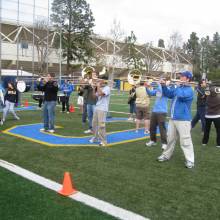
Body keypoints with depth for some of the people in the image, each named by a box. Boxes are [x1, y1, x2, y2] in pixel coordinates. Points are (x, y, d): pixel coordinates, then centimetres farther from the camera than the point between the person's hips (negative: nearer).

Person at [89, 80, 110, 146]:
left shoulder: (107, 88, -9)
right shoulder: (100, 88, 17)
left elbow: (100, 94, -24)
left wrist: (98, 86, -10)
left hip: (102, 109, -9)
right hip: (97, 108, 9)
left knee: (101, 125, -12)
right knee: (94, 124, 13)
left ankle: (103, 141, -6)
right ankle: (95, 137, 27)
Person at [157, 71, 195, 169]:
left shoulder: (189, 90, -11)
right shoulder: (178, 87, 14)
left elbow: (180, 94, -30)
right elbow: (168, 94, 14)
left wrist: (177, 86, -13)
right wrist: (164, 85, -2)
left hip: (183, 119, -8)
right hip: (173, 118, 8)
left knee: (185, 141, -8)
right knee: (170, 138, 17)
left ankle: (189, 160, -1)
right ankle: (166, 155, 31)